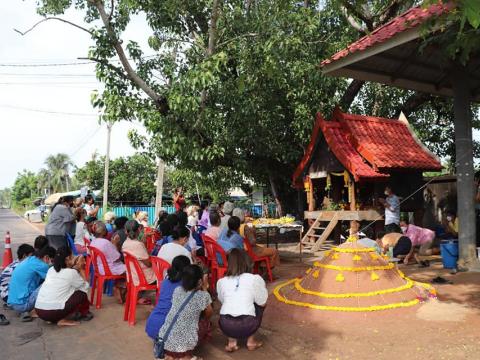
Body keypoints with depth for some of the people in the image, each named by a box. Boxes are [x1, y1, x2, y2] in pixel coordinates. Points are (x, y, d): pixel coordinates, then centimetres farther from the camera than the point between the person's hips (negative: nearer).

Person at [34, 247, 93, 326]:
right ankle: (84, 313, 21)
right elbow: (85, 285, 10)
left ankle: (59, 318, 20)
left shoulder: (51, 269, 12)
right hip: (54, 312, -7)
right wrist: (81, 268, 18)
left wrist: (72, 265, 28)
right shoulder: (72, 272, -6)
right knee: (82, 292, 7)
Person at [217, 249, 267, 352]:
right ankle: (251, 341, 24)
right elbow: (262, 303, 11)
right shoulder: (255, 279, 3)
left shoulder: (221, 281, 10)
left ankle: (231, 342, 19)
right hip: (246, 326, -2)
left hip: (225, 326, 2)